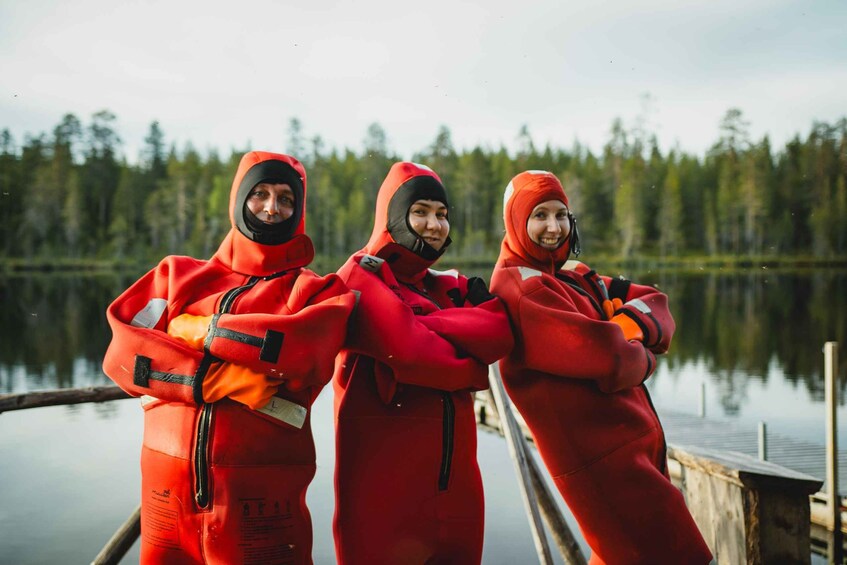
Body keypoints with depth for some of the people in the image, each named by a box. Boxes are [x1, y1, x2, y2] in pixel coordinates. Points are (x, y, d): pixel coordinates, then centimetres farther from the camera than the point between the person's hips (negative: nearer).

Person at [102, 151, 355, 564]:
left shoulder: (316, 292, 4)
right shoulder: (179, 275, 11)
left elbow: (304, 347, -18)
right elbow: (122, 353, -4)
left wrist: (201, 331, -8)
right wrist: (222, 379, -15)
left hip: (261, 494, -2)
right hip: (167, 484, 2)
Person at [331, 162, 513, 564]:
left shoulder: (451, 287, 15)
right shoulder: (361, 276, -4)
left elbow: (502, 329, -6)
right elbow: (409, 350, -19)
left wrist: (421, 326, -14)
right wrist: (470, 354, -3)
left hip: (456, 484, 6)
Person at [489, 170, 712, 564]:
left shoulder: (572, 276, 13)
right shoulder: (520, 286, -15)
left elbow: (656, 305, 6)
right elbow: (607, 357, -24)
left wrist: (631, 323, -16)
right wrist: (643, 358, -3)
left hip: (635, 446, 9)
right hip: (602, 457, -9)